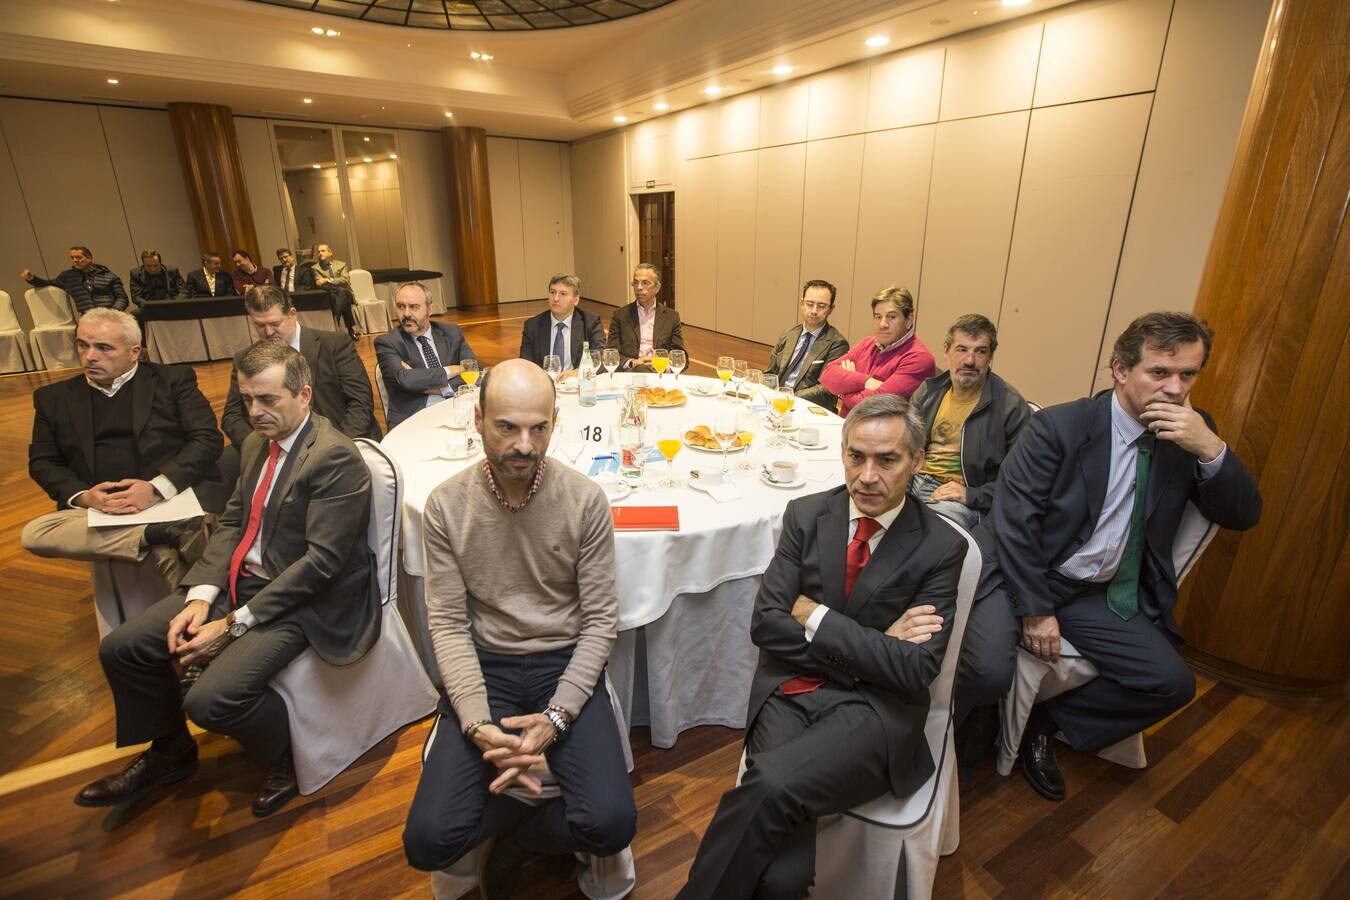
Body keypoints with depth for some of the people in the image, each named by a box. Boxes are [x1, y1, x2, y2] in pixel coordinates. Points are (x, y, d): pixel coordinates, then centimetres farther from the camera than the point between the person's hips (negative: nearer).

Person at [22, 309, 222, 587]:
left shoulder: (173, 380, 8)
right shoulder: (53, 398, 19)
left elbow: (207, 439, -2)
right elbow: (42, 462, 16)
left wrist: (157, 488, -16)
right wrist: (82, 496, -7)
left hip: (175, 499, -4)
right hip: (99, 510, 4)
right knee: (33, 534, -24)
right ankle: (159, 533, -27)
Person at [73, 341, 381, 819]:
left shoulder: (335, 457, -21)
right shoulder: (258, 443, 8)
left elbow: (322, 560, -24)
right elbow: (231, 522, 10)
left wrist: (236, 623, -19)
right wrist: (201, 595, -5)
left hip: (299, 600, -9)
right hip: (238, 581, 9)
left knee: (210, 699, -23)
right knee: (120, 649, 8)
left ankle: (288, 759, 9)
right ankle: (169, 752, 33)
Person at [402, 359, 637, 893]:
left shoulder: (586, 501, -12)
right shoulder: (446, 505, -8)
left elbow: (601, 619, -8)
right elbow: (448, 623, -5)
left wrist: (557, 716, -19)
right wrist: (477, 722, -18)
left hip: (565, 664, -1)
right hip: (484, 667, 1)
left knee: (612, 826, -17)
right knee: (428, 842, -13)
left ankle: (515, 838, 16)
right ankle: (543, 818, 16)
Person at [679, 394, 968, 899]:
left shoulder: (942, 547, -3)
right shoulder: (806, 516, 3)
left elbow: (914, 670, -10)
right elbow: (765, 625, -3)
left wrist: (816, 617, -11)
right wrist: (870, 646, -9)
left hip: (874, 710, -1)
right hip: (789, 693, 2)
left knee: (771, 783, -29)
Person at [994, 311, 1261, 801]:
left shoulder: (1190, 434, 4)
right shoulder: (1059, 426, -12)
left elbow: (1244, 516, 2)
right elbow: (1013, 517, -15)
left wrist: (1211, 449, -17)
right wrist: (1034, 609, -17)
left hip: (1109, 597, 5)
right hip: (1035, 581, -4)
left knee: (1172, 683, -14)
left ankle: (1049, 719, 8)